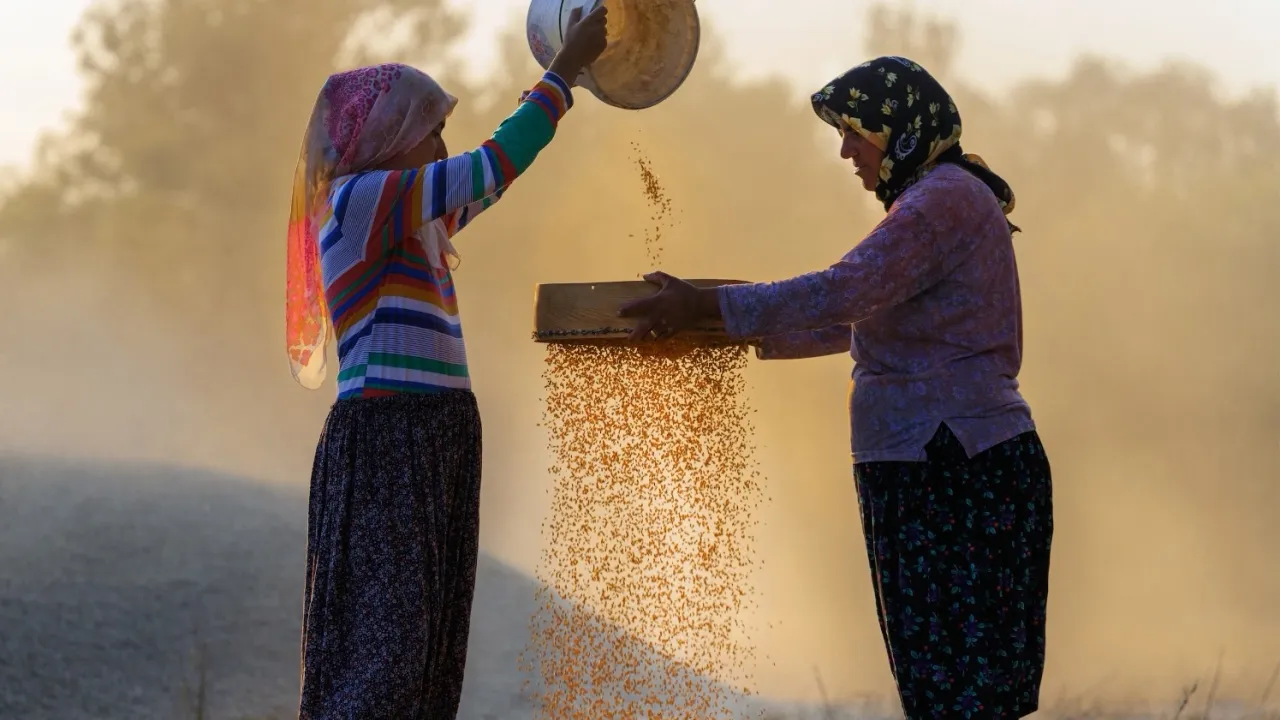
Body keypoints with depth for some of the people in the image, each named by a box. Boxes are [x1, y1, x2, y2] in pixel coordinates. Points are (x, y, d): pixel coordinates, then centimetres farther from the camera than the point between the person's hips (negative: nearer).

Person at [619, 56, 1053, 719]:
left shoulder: (945, 199, -13)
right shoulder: (939, 199, 21)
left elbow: (842, 293, -23)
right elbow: (855, 318, 26)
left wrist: (705, 305, -19)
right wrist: (743, 337, 21)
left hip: (955, 473, -10)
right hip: (940, 465, 10)